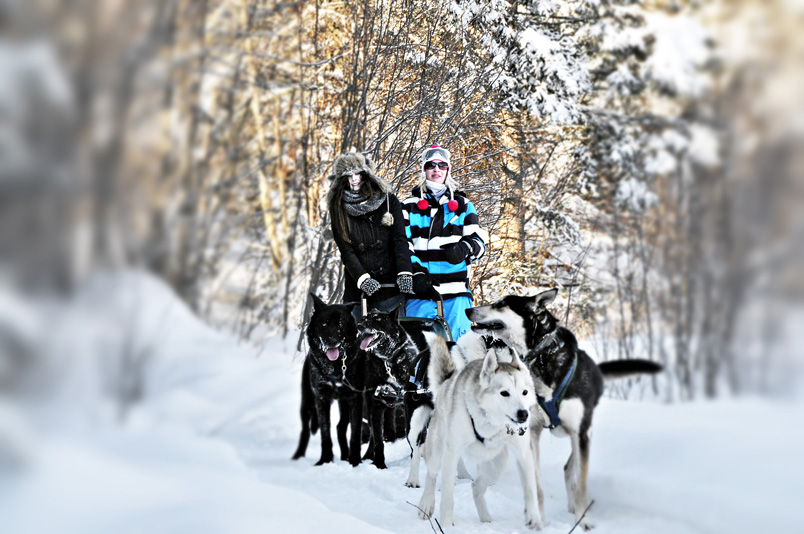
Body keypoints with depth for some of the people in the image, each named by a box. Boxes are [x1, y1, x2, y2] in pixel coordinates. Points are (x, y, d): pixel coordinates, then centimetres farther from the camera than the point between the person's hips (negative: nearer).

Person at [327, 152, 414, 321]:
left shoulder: (389, 201, 5)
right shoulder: (339, 209, 6)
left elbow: (400, 239, -1)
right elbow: (346, 251, -1)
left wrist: (404, 272, -16)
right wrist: (362, 279, -16)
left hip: (390, 286, -1)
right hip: (356, 286, 1)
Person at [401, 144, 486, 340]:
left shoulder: (463, 205, 17)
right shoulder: (410, 207, 14)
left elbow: (479, 241, 10)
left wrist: (465, 248, -14)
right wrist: (416, 274, -10)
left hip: (457, 293, 1)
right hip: (421, 291, -1)